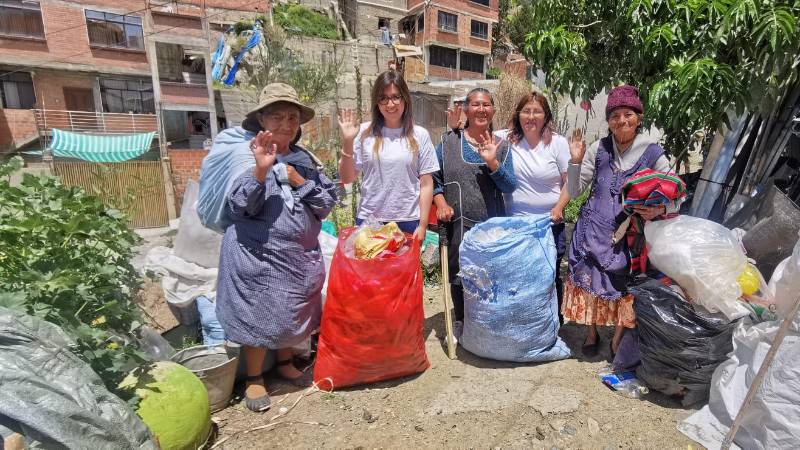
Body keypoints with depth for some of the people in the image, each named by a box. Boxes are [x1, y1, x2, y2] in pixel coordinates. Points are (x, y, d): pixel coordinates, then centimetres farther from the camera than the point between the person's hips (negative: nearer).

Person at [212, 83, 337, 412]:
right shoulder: (245, 154, -8)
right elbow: (239, 206, -18)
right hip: (258, 254, -5)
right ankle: (254, 377, 29)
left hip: (300, 254, 6)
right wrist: (261, 169, -30)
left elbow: (326, 203, 2)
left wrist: (298, 180, -11)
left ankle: (285, 363, 41)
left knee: (293, 312, 18)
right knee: (258, 315, 6)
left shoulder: (303, 159, 8)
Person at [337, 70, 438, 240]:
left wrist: (422, 225, -3)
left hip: (408, 221, 0)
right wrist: (347, 142, -11)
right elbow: (347, 178, 1)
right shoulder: (364, 132, -1)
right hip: (368, 221, 0)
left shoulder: (419, 135, -1)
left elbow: (426, 184, 0)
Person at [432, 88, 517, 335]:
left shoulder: (501, 146, 6)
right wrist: (440, 202, -10)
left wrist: (492, 162, -15)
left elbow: (510, 187, -1)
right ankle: (460, 323, 31)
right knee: (459, 275, 10)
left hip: (492, 225, 1)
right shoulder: (449, 141, 3)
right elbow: (434, 177, 6)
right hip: (457, 223, -1)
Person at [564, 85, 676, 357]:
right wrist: (575, 161, -12)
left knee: (625, 286, 8)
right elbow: (574, 191, 2)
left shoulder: (653, 154, -4)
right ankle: (591, 333, 32)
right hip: (594, 232, 1)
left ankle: (618, 339, 31)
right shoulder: (598, 149, 0)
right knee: (590, 281, 8)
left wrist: (659, 210, -22)